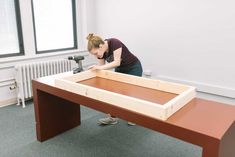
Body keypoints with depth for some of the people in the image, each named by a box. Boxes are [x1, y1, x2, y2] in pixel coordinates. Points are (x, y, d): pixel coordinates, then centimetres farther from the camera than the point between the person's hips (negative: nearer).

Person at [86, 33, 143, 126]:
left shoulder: (115, 43, -33)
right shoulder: (101, 52, -14)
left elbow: (116, 62, -38)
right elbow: (102, 68, -7)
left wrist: (100, 67, -41)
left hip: (133, 68, -6)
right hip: (120, 70, 6)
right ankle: (112, 118, 12)